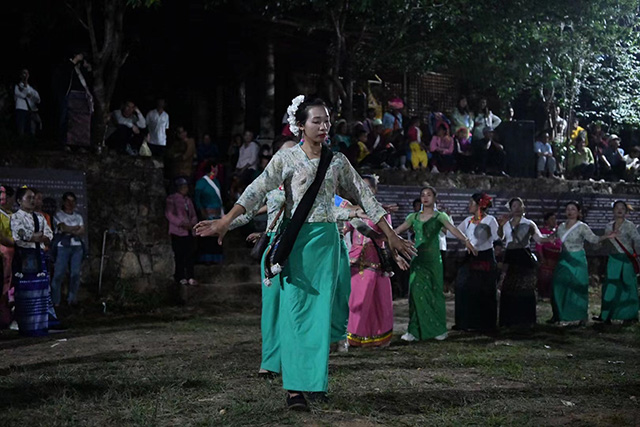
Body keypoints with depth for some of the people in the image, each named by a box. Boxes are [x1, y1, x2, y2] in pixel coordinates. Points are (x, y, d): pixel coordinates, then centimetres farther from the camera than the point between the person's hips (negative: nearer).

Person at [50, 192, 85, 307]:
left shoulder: (78, 216, 19)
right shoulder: (58, 215, 6)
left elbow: (82, 232, 8)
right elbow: (64, 228, -9)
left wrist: (70, 230, -5)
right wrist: (76, 228, 1)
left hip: (77, 247, 4)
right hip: (63, 246, -4)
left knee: (75, 273, -2)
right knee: (59, 274, -9)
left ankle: (72, 299, 5)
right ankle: (55, 301, -6)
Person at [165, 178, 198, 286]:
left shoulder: (188, 200, 19)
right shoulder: (171, 199, -1)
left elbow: (193, 215, 18)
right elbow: (169, 214, -11)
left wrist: (192, 223, -4)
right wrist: (182, 224, -17)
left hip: (189, 231, 6)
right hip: (178, 232, -6)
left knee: (190, 255, 3)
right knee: (179, 256, -4)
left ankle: (190, 277, 7)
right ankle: (180, 277, 5)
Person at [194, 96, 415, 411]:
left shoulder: (337, 161, 9)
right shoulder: (286, 158, -1)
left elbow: (362, 196, 12)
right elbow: (259, 188, -12)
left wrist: (389, 234, 11)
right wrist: (226, 220, -24)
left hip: (326, 238, 3)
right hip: (296, 238, -3)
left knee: (322, 311, 2)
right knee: (295, 310, -5)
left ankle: (316, 381, 10)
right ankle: (295, 387, -4)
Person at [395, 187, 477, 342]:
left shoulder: (439, 216, 2)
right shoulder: (414, 217, 13)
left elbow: (452, 229, -14)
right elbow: (398, 230, 7)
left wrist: (466, 240, -31)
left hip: (433, 259, -2)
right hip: (418, 259, 3)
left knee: (434, 292, -1)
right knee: (417, 292, -3)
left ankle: (438, 330, 9)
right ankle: (416, 331, 0)